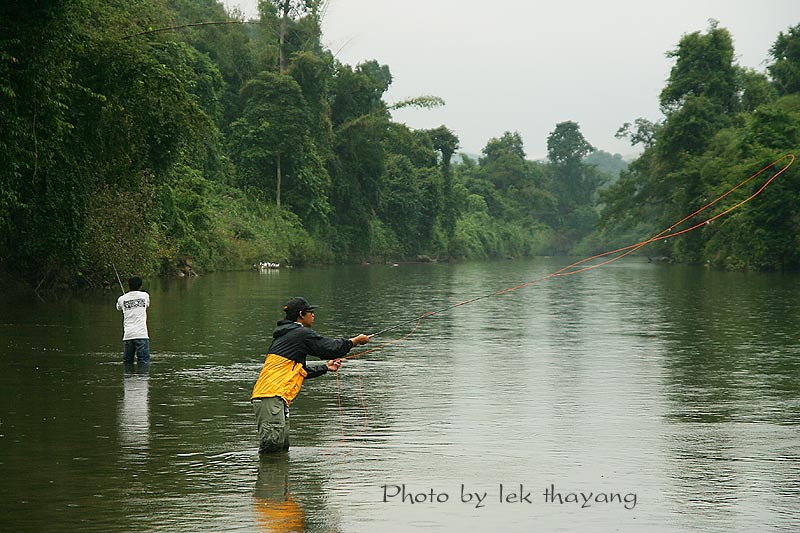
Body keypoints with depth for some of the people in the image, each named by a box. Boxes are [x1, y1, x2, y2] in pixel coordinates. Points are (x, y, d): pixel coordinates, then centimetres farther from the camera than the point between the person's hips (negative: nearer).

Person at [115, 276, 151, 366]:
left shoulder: (121, 299, 8)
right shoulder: (145, 295, 7)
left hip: (127, 335, 1)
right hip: (141, 334, -1)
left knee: (127, 362, 8)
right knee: (144, 361, -3)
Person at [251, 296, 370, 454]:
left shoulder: (285, 335, 25)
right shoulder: (301, 333, -5)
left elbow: (299, 370, 31)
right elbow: (331, 348, -1)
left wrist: (325, 367, 39)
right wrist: (356, 340, 14)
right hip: (272, 396, -10)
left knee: (282, 447, 10)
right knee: (272, 441, -16)